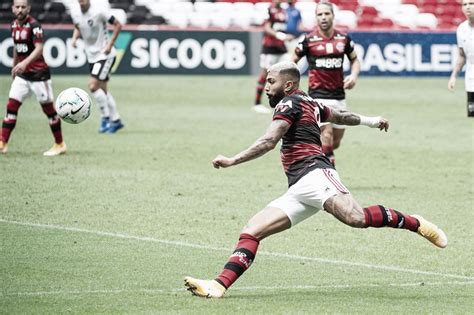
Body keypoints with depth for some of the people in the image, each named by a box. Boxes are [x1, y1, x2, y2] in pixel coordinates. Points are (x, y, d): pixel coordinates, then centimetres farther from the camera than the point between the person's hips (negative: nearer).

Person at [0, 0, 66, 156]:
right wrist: (14, 67, 26)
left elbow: (39, 49, -27)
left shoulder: (33, 25, -16)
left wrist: (24, 63, -41)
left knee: (48, 108, 2)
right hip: (22, 75, 7)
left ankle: (60, 145, 13)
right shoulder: (14, 25, 6)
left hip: (39, 73, -7)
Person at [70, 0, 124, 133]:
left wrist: (110, 45, -16)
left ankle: (106, 116, -3)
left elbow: (118, 25, -11)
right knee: (103, 89, 12)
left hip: (104, 55, -7)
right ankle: (116, 120, 23)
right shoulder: (74, 11, -2)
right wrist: (75, 38, -4)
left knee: (93, 85, -17)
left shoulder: (99, 11, -20)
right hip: (91, 56, 7)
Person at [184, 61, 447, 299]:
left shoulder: (289, 103, 1)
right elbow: (341, 116, 46)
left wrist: (232, 161, -13)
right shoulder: (310, 103, 28)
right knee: (252, 231, -4)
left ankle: (415, 223, -15)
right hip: (298, 191, 10)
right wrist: (369, 121, 64)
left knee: (356, 217, -33)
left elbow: (268, 142, -13)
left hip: (313, 174, -10)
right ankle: (218, 286, -18)